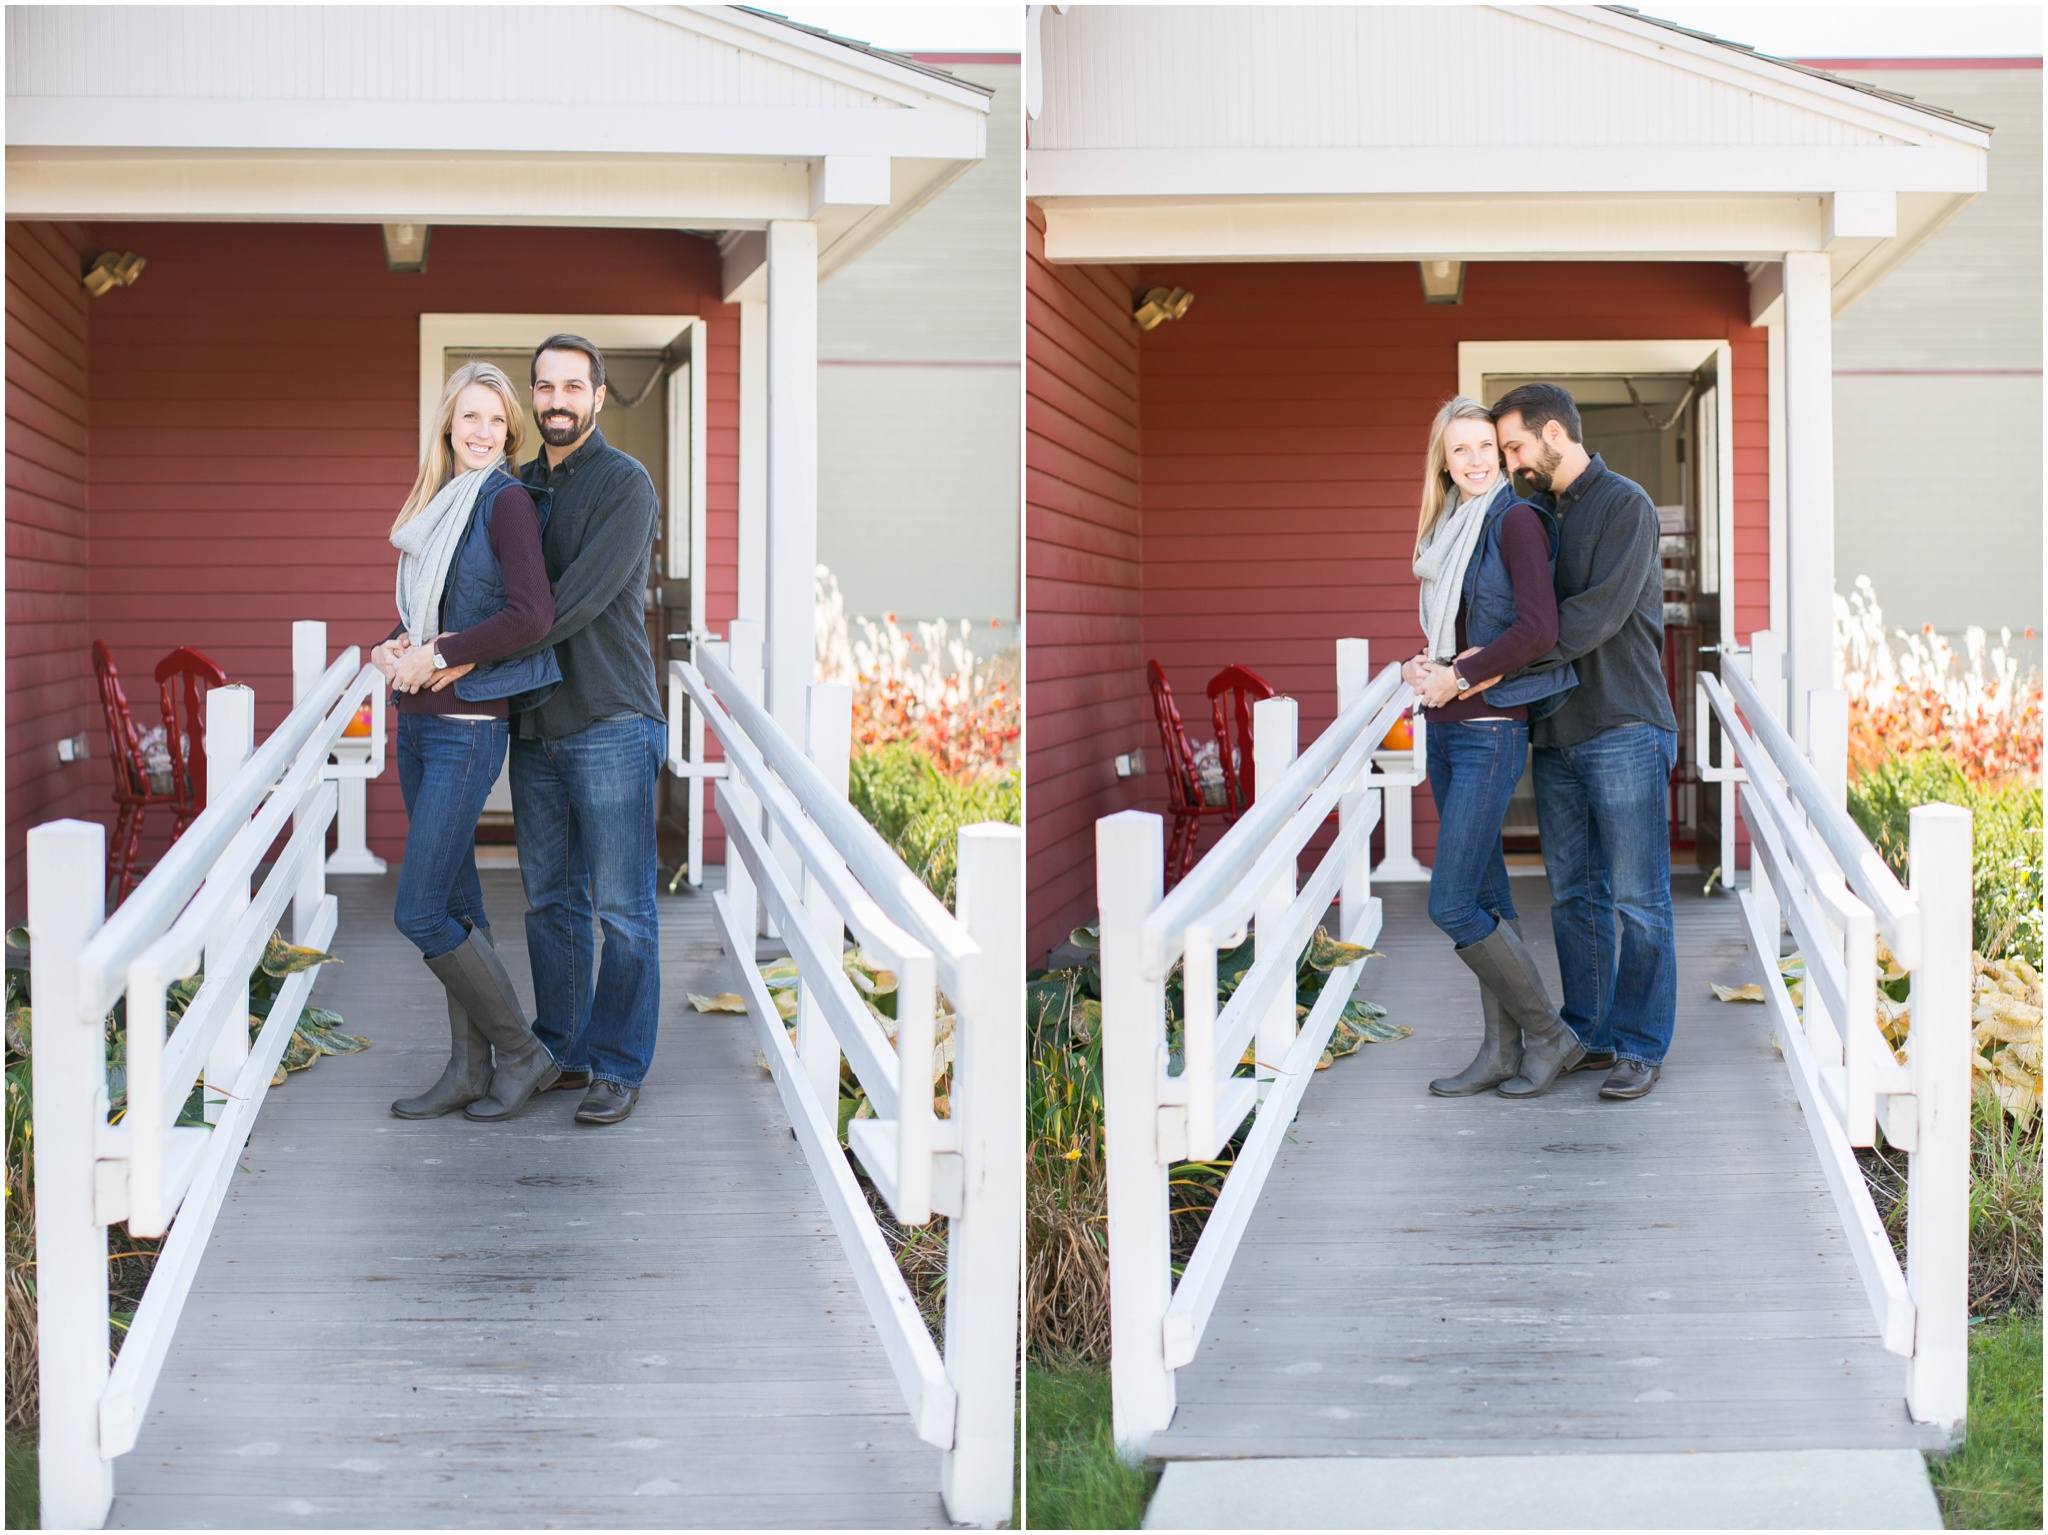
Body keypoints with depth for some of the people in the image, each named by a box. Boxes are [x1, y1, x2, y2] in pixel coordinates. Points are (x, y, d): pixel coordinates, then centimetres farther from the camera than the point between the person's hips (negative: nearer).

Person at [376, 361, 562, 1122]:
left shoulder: (507, 501, -10)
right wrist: (393, 648, 0)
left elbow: (532, 615, -20)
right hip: (416, 720, 8)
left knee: (419, 912, -9)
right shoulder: (434, 502, 14)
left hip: (468, 725, -8)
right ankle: (470, 1072, 17)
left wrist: (438, 656, -14)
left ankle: (521, 1053, 4)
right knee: (455, 904, 11)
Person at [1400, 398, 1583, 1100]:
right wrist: (1422, 665, 1)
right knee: (1486, 897, 11)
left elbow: (1539, 628, -20)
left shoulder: (1515, 520, -11)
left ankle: (1547, 1035, 3)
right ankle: (1501, 1053, 16)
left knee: (1451, 904, -10)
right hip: (1444, 727, 8)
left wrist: (1458, 676, -14)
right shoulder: (1448, 527, 14)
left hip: (1491, 729, -8)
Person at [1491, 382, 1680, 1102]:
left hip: (1624, 731, -8)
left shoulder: (1624, 505, -9)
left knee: (1637, 899, -2)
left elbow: (1595, 617, -19)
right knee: (1574, 895, 11)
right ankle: (1587, 1033, 19)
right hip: (1556, 732, 8)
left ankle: (1640, 1046, 3)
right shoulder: (1539, 513, 15)